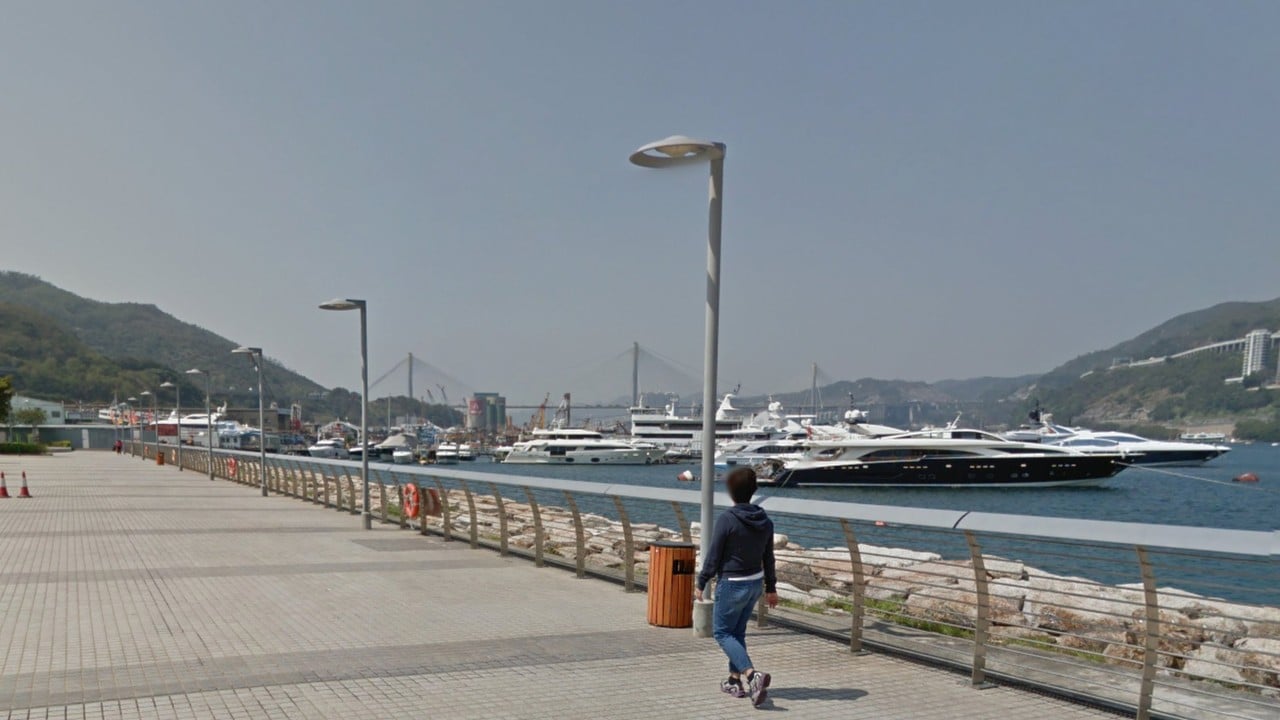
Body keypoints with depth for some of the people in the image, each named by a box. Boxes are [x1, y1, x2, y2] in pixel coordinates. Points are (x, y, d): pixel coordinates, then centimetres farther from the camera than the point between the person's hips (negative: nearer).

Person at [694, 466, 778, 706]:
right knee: (738, 632, 19)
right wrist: (771, 588, 18)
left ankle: (752, 674, -14)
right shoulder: (765, 521, 0)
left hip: (732, 585, -7)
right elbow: (768, 558, 9)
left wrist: (701, 584, -3)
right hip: (755, 583, 7)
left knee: (722, 632, 4)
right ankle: (735, 680, 25)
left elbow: (713, 556, -14)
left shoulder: (726, 519, -19)